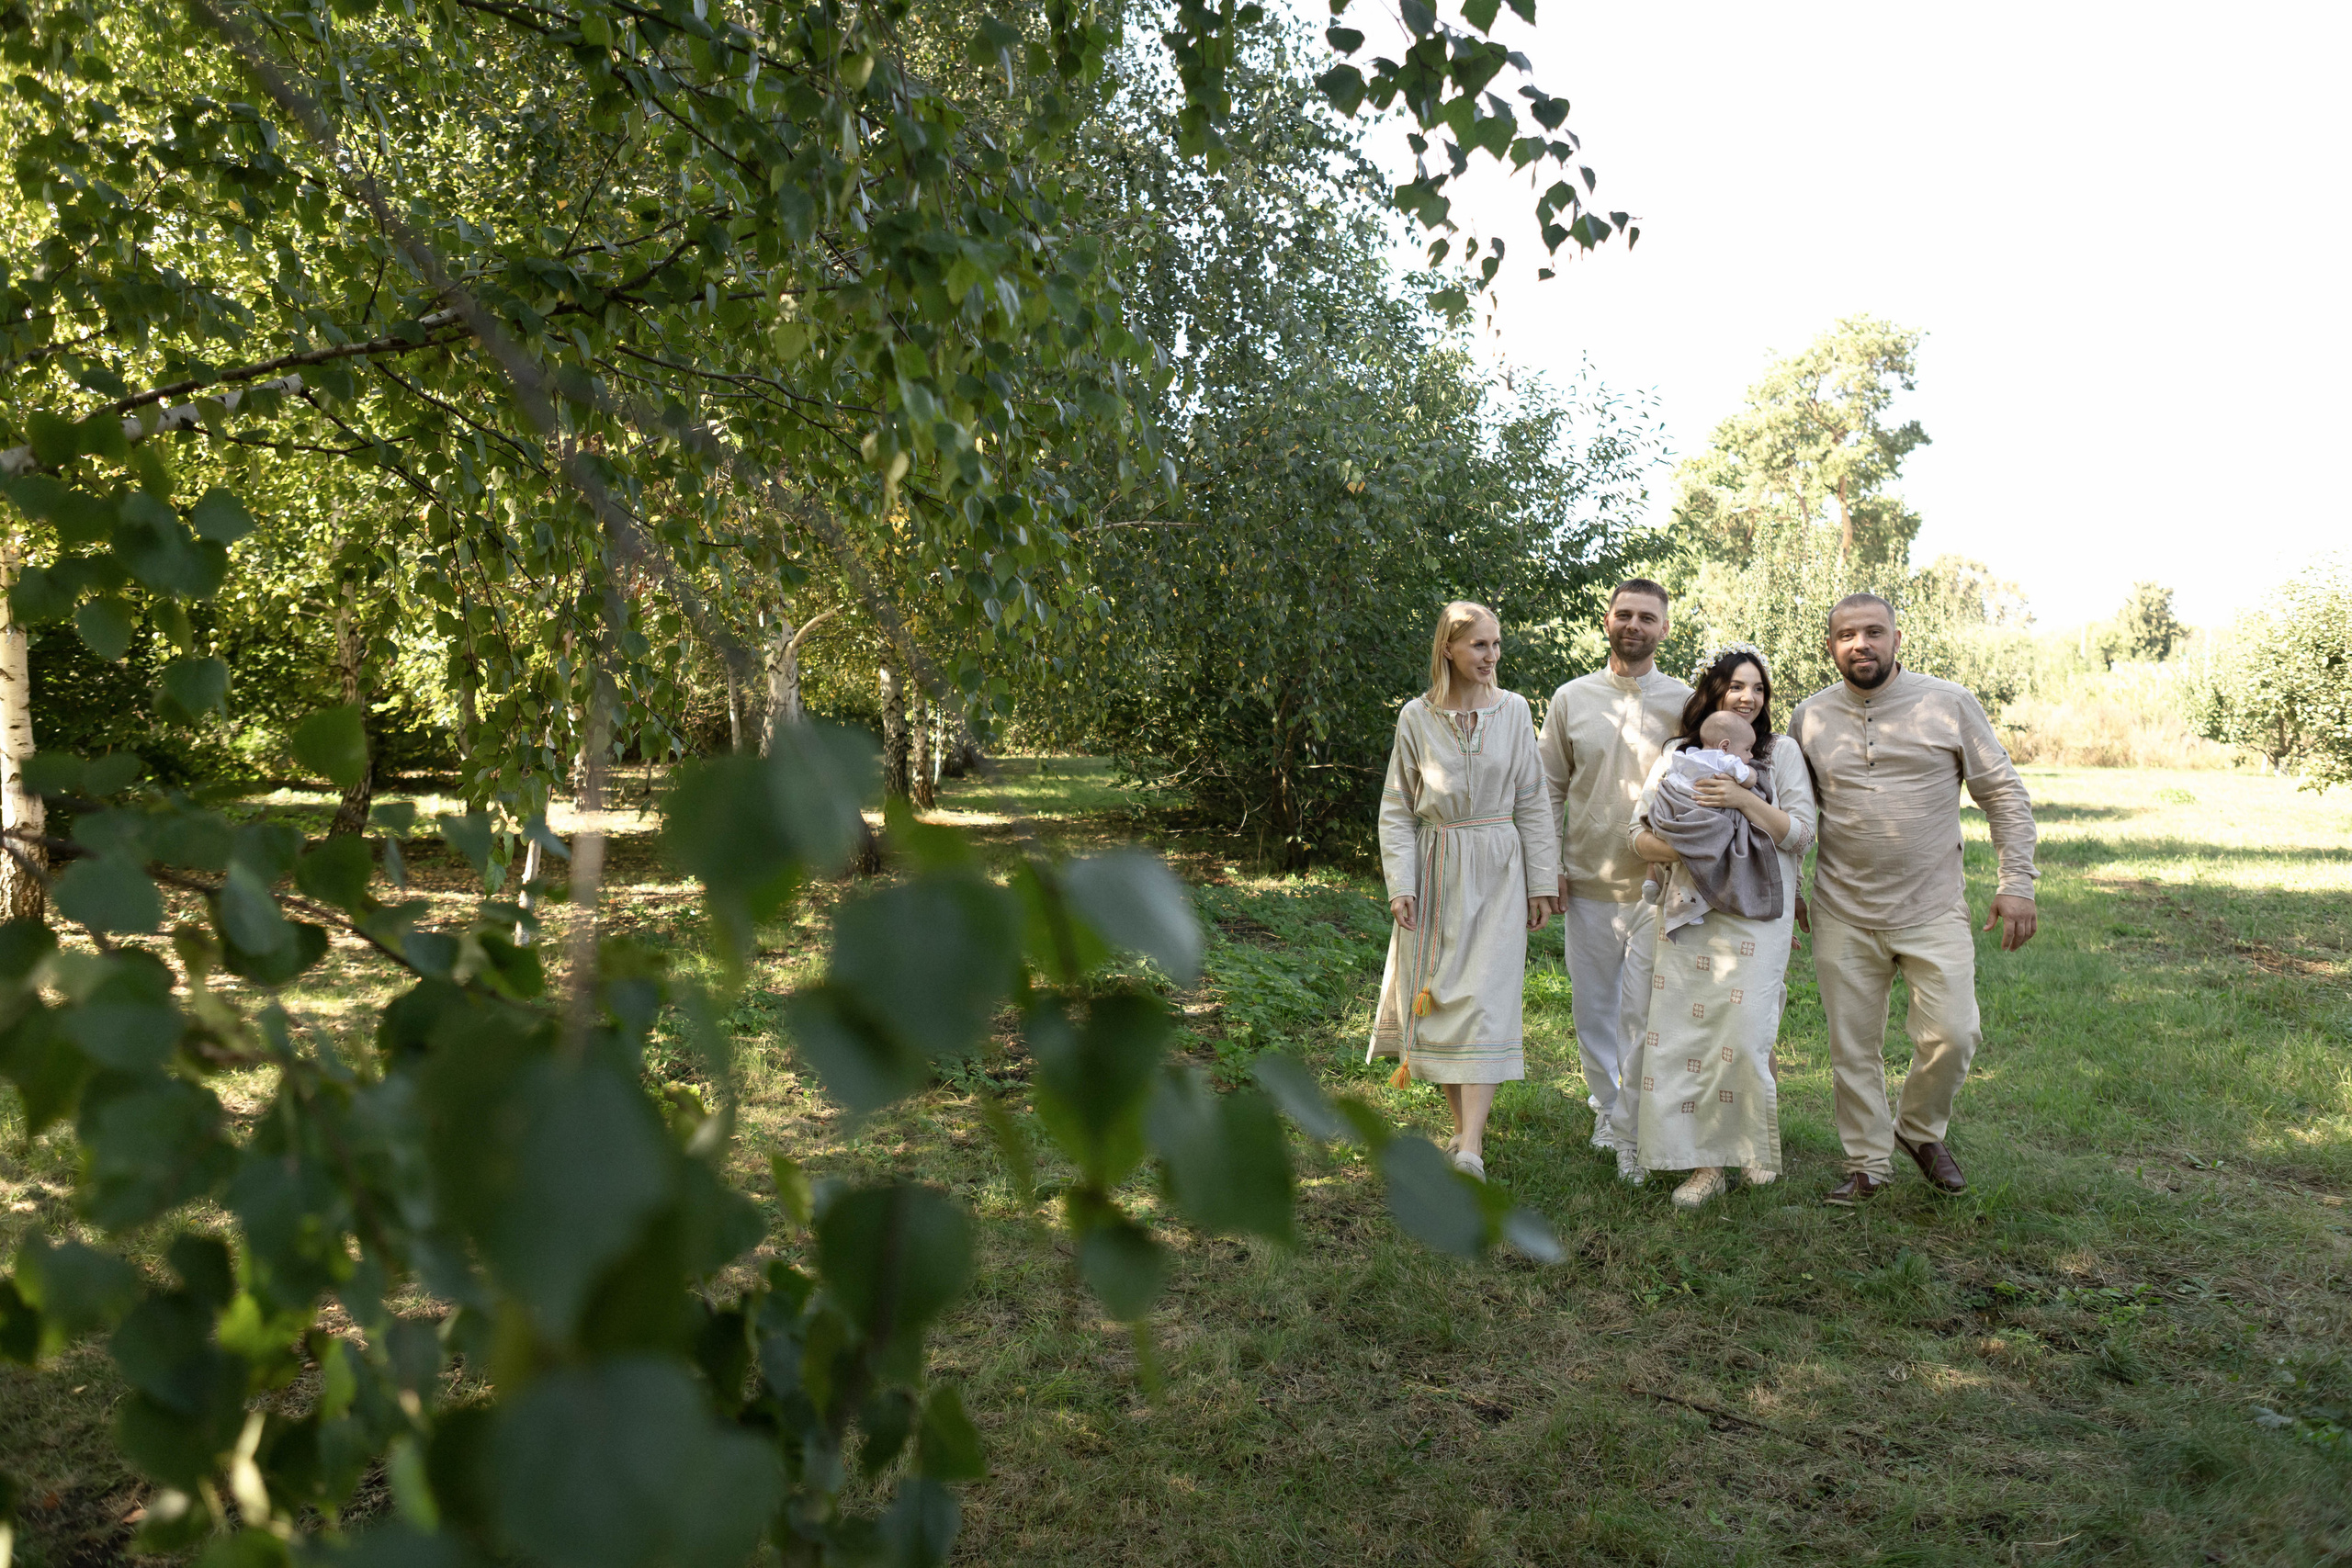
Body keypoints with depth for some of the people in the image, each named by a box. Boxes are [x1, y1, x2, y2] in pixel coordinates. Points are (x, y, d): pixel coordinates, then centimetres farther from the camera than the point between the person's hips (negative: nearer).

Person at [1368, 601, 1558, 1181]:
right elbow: (1397, 808, 3)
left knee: (1485, 1000, -9)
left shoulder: (1513, 710, 3)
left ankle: (1471, 1150, -13)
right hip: (1435, 871, 1)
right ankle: (1463, 1126, 19)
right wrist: (1399, 883, -6)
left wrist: (1540, 881, 3)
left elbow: (1531, 801, 6)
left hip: (1496, 871, -1)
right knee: (1439, 999, 4)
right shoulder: (1416, 716, 1)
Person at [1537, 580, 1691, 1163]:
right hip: (1587, 880, 2)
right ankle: (1607, 1107, 29)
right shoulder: (1571, 698, 6)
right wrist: (1548, 864, 3)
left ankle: (1635, 1129, 10)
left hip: (1658, 881, -2)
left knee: (1645, 1010, -2)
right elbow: (1550, 787, 10)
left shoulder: (1684, 702, 1)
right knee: (1593, 1004, 11)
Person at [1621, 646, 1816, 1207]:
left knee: (1744, 1038, -7)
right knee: (1684, 1034, -3)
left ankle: (1755, 1149, 16)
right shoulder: (1679, 755, 10)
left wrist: (1744, 798, -14)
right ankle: (1706, 1163, 6)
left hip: (1757, 915, -2)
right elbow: (1642, 835, 6)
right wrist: (1688, 851, -13)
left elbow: (1801, 834, -2)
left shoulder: (1782, 751, 6)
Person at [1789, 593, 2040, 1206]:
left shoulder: (1950, 704, -4)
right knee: (1853, 1048, 8)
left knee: (1952, 1035, -6)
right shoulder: (1810, 717, 3)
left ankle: (1919, 1128, 23)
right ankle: (1868, 1163, 24)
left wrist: (2015, 884, -6)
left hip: (1934, 910, -2)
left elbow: (2005, 794, 0)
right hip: (1843, 915, 2)